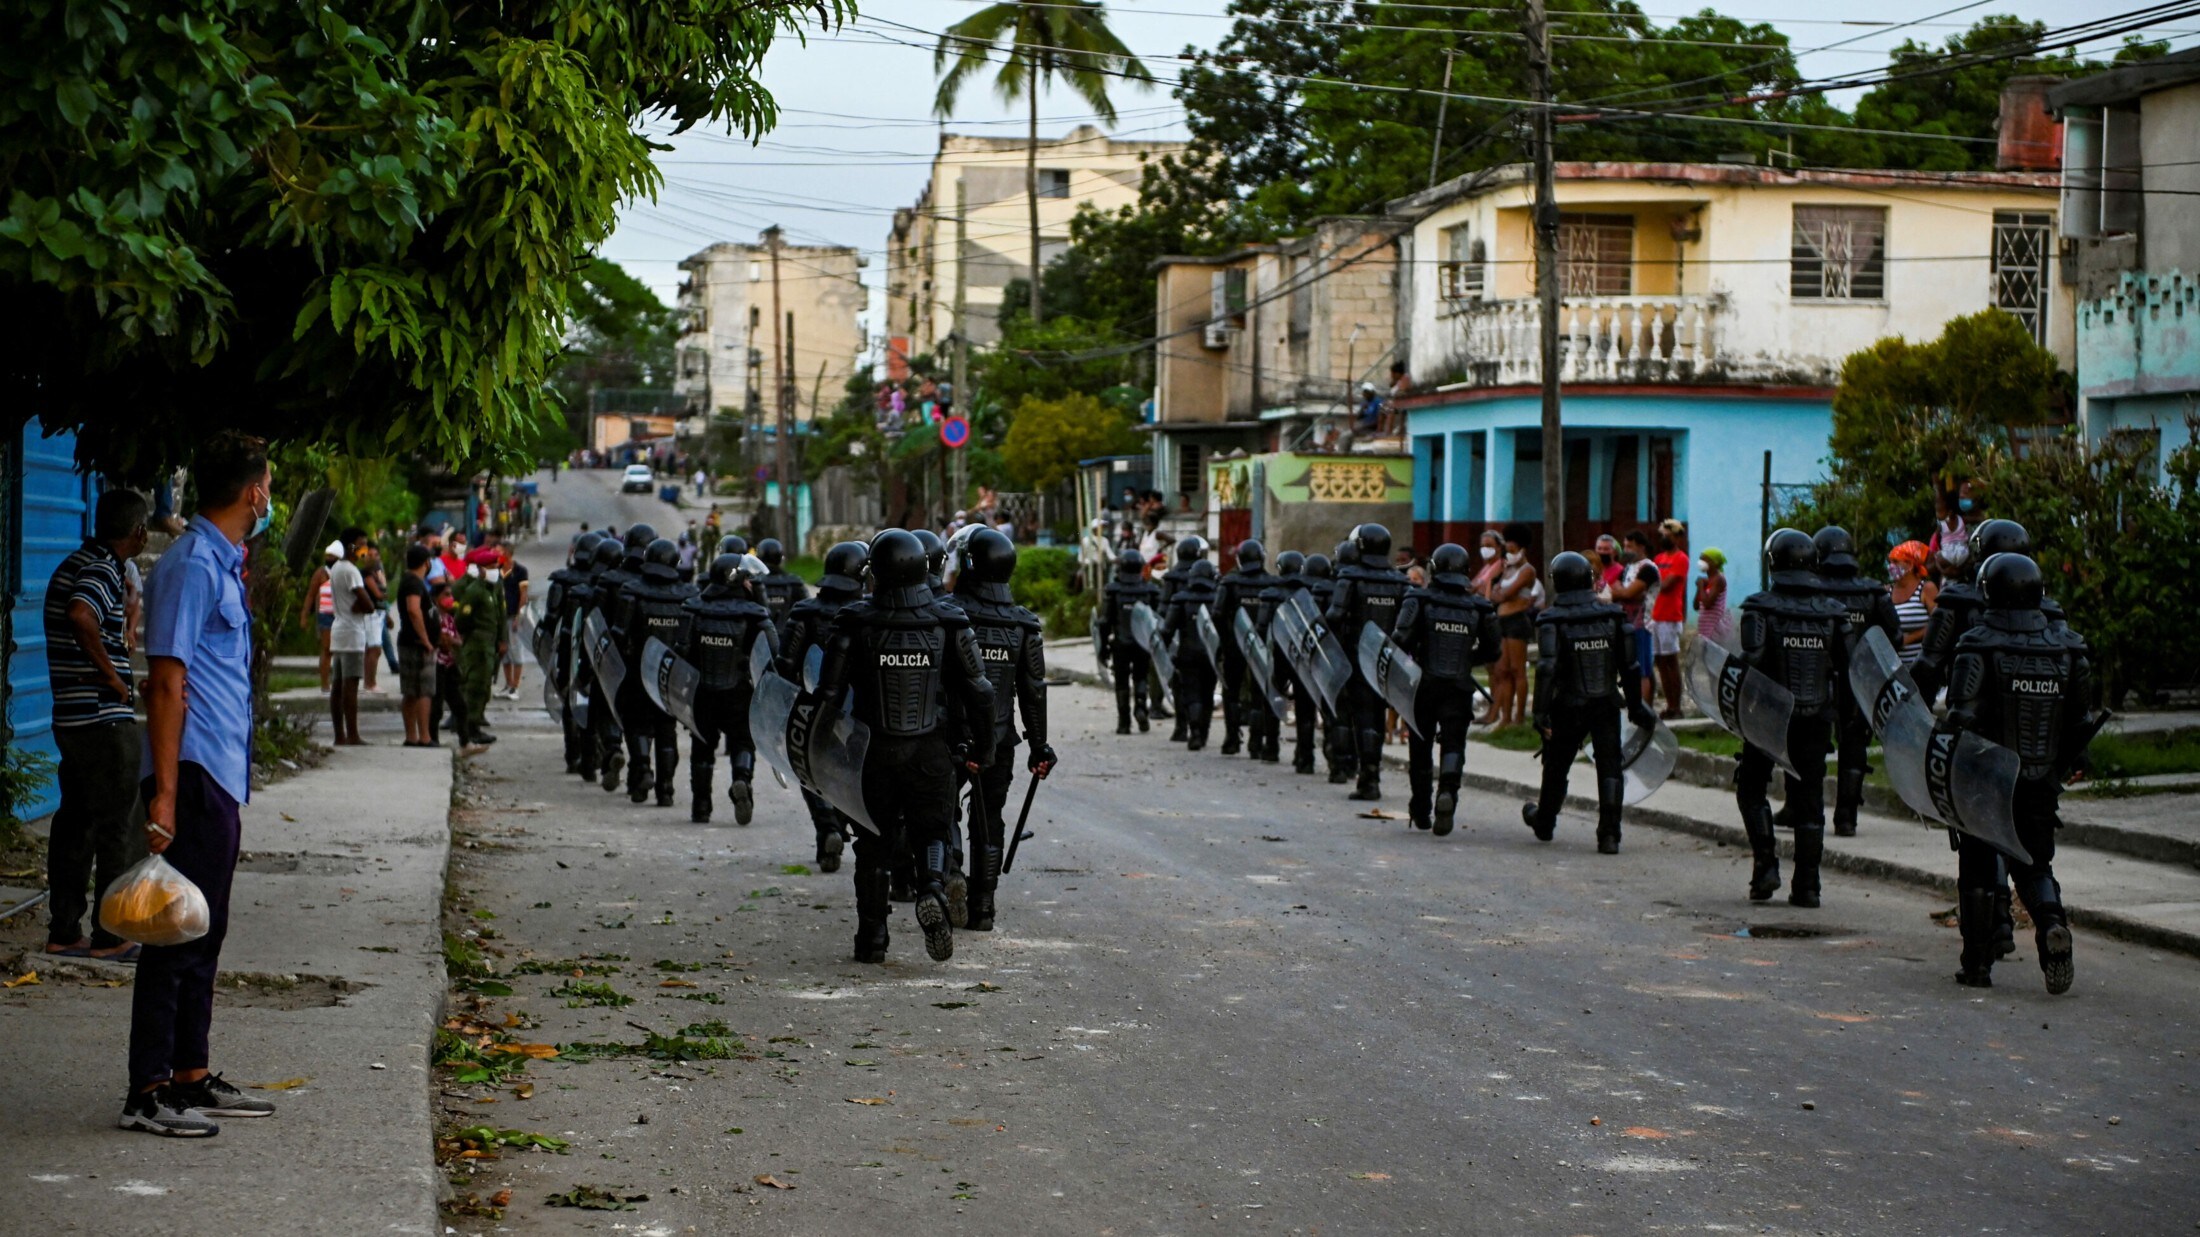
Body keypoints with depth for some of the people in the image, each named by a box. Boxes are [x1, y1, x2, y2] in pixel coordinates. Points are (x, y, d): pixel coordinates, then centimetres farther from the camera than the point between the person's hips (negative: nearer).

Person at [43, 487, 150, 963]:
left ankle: (64, 932, 16)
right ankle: (111, 936, 1)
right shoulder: (103, 571, -15)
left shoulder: (73, 566, 15)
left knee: (75, 824, 12)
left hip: (70, 718, 9)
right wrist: (111, 673, -22)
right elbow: (81, 615, -34)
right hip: (106, 721, -9)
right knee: (121, 827, -2)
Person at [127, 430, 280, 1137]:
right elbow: (166, 682, -20)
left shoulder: (223, 565, 17)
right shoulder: (192, 566, -13)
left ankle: (193, 1078, 21)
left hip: (222, 779, 10)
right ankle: (148, 1091, -4)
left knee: (205, 932, 14)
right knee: (179, 932, -7)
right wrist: (163, 794, -23)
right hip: (194, 776, -10)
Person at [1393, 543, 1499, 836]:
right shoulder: (1479, 608, 3)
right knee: (1454, 744, 2)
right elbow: (1491, 652, 10)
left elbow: (1402, 640, -14)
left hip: (1424, 684, -1)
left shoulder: (1420, 600, -6)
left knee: (1420, 746, 12)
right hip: (1459, 688, 1)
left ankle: (1421, 810, 21)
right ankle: (1448, 789, -27)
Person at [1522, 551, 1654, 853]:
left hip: (1568, 707, -1)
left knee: (1556, 767, 16)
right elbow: (1629, 666, 4)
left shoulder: (1552, 620, -10)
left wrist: (1541, 712, -19)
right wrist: (1635, 707, 13)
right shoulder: (1612, 615, 0)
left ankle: (1544, 822, 36)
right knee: (1609, 767, 2)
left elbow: (1546, 668, -20)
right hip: (1606, 704, 1)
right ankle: (1609, 834, -8)